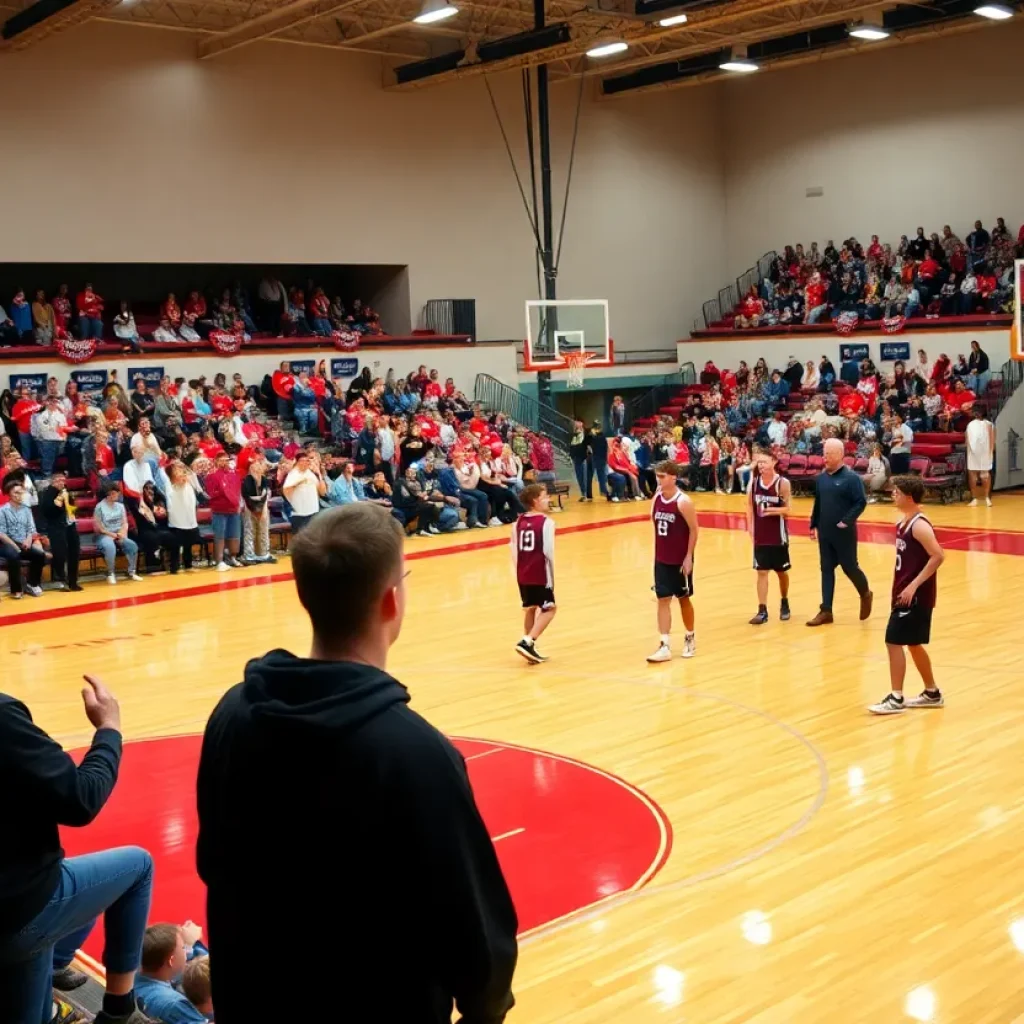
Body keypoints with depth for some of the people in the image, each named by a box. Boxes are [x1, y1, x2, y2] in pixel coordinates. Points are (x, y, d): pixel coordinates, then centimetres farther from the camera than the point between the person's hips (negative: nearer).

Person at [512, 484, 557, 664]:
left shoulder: (518, 523, 10)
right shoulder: (546, 522, -10)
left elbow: (514, 552, 11)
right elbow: (548, 552, -13)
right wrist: (552, 576, -4)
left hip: (523, 574, 7)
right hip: (540, 574, -7)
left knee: (531, 608, 19)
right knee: (549, 608, 4)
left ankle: (529, 647, 20)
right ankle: (527, 642, -11)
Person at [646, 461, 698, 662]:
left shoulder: (683, 502, -18)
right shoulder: (656, 498, 0)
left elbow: (694, 530, -14)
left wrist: (688, 557, -15)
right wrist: (659, 551, 13)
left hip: (680, 560, -5)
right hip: (661, 559, 5)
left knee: (684, 599, 10)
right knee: (663, 600, 0)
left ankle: (690, 638, 29)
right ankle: (665, 646, 0)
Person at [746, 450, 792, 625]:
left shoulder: (783, 483, -12)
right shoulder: (754, 481, -1)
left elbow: (787, 509, -10)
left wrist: (774, 510, -30)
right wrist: (750, 527, 1)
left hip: (778, 535, -2)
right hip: (760, 535, 2)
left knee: (782, 571, 12)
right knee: (761, 572, 0)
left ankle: (784, 603, 34)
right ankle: (762, 611, 2)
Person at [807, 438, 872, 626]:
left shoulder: (851, 478, -12)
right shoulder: (820, 478, 6)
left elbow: (861, 502, -15)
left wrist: (847, 521, -20)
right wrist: (813, 525, 12)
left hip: (844, 533, -6)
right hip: (825, 533, 6)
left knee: (849, 567, 5)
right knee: (826, 569, 7)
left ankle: (865, 594, 33)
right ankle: (826, 611, 9)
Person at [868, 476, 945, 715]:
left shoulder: (919, 526, -18)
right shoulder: (904, 522, 10)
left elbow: (938, 556, -25)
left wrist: (914, 585, -25)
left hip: (916, 595, -10)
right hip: (905, 593, 10)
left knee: (893, 641, -7)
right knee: (912, 643, 17)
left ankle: (896, 699, 0)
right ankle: (932, 693, 28)